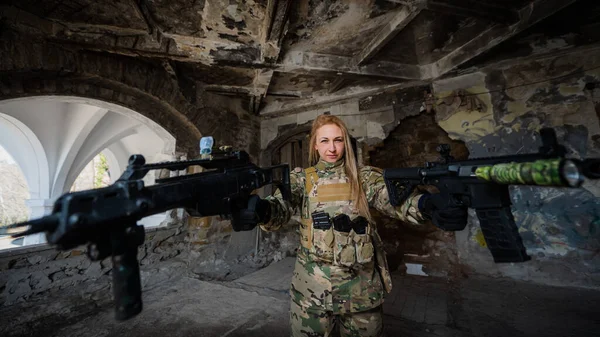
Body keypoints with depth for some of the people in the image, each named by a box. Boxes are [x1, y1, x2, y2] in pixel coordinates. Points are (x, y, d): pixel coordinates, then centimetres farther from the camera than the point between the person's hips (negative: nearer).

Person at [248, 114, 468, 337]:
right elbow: (279, 211, -14)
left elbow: (398, 202, -12)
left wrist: (425, 205, -35)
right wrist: (261, 210, -38)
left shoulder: (366, 177, 0)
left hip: (362, 287, 1)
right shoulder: (301, 178, -1)